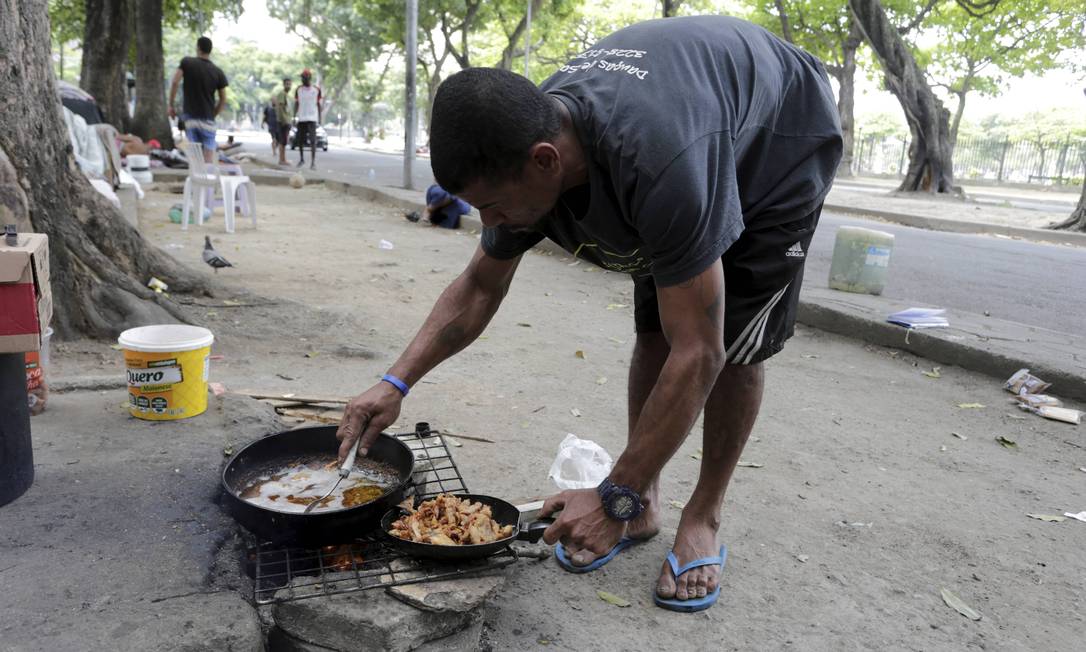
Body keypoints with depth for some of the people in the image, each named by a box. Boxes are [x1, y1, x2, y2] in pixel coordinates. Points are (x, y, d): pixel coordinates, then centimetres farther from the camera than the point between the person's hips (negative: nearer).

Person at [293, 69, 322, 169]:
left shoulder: (316, 90, 3)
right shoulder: (299, 90, 6)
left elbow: (318, 105, 8)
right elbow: (296, 104, 8)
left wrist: (319, 118, 5)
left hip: (312, 118, -2)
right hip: (301, 118, 3)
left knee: (313, 140, -12)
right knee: (300, 140, 7)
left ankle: (313, 161, -11)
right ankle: (302, 159, 23)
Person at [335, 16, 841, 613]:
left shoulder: (658, 163, -48)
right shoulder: (521, 148, -24)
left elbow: (697, 354, -43)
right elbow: (478, 288, -9)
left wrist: (615, 497, -37)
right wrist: (395, 384, -18)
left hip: (783, 142, -5)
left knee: (733, 344, -12)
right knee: (653, 332, -2)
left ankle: (703, 518, 6)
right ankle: (645, 506, 12)